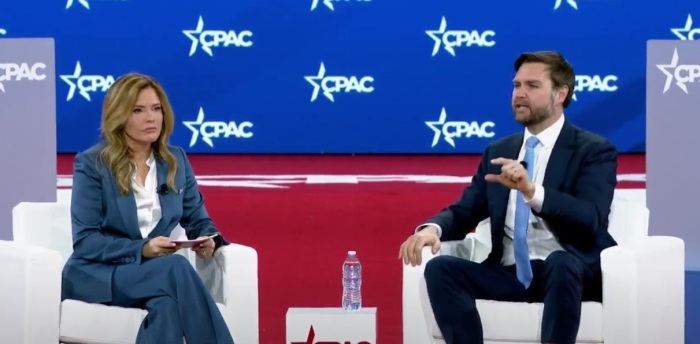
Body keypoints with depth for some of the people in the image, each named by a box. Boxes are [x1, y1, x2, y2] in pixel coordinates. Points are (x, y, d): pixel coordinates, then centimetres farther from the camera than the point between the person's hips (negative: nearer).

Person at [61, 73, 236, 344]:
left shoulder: (176, 161, 10)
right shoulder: (91, 164, -5)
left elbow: (198, 220, 15)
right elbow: (85, 241, -10)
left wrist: (208, 241, -11)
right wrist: (141, 249, -24)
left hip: (155, 272, 4)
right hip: (97, 274, -4)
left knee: (168, 304, -37)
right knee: (176, 268, -34)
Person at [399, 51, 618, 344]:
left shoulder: (594, 150, 0)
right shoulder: (498, 152, 18)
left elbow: (590, 218, -16)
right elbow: (464, 211, 13)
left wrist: (532, 191, -32)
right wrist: (433, 228, -12)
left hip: (574, 272, -5)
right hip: (510, 274, 5)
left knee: (560, 264, -38)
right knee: (440, 268, -20)